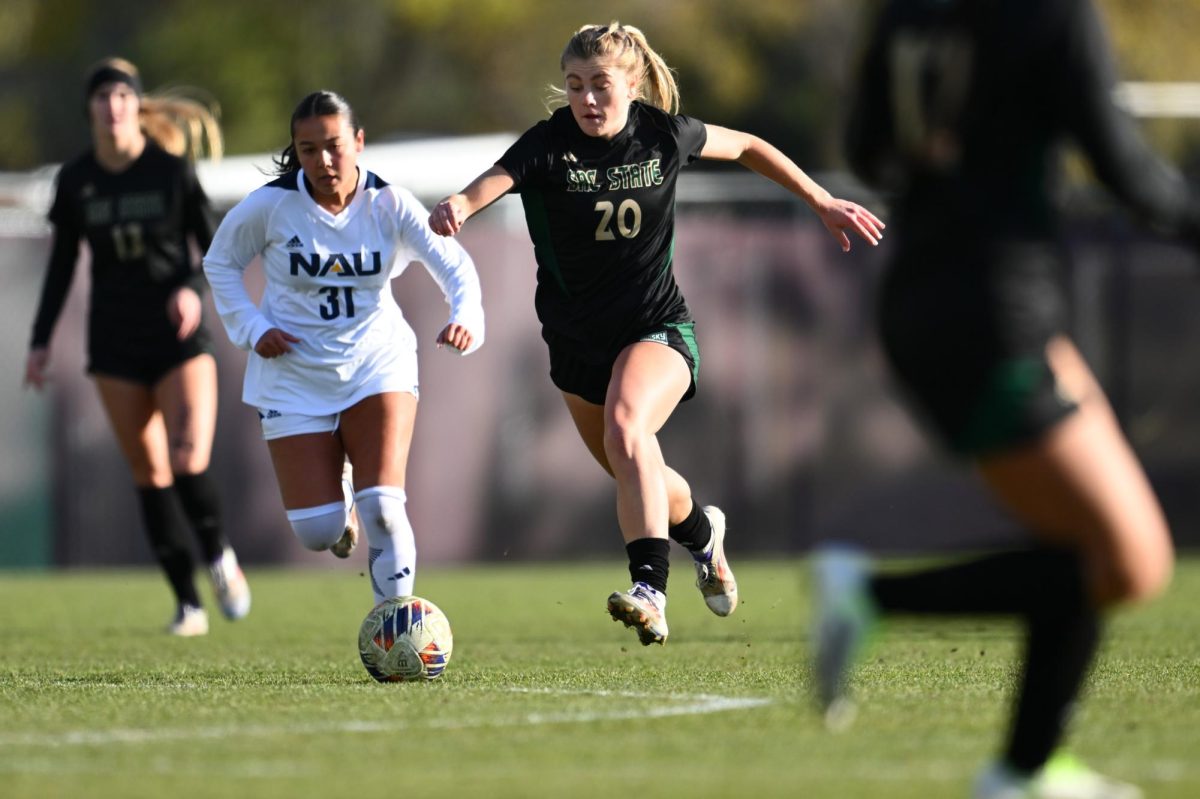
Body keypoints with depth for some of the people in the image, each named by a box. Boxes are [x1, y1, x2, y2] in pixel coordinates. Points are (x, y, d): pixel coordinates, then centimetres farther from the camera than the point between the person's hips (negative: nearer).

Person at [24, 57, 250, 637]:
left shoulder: (172, 169, -6)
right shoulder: (75, 180, 2)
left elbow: (213, 246, 0)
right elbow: (61, 264, 11)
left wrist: (192, 287, -20)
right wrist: (41, 340, 6)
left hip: (179, 336, -3)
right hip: (115, 343, 3)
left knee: (189, 461, -19)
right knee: (148, 474, 2)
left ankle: (219, 556, 10)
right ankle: (187, 603, 11)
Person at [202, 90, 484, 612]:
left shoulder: (388, 204, -9)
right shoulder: (271, 206, -11)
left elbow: (452, 263, -16)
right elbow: (220, 262, 5)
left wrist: (466, 316, -37)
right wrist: (252, 328, -8)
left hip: (377, 367, 0)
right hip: (295, 377, 0)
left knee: (383, 509, -18)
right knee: (317, 533, -3)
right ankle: (338, 506, 36)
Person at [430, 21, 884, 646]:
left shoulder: (663, 134, -9)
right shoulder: (550, 145, -14)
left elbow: (746, 147, 10)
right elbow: (497, 178, -34)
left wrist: (823, 203, 12)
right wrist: (459, 205, -57)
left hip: (656, 327, -2)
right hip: (577, 337, 2)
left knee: (626, 426, -32)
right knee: (635, 477, 17)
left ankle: (649, 588, -42)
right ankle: (701, 532, 52)